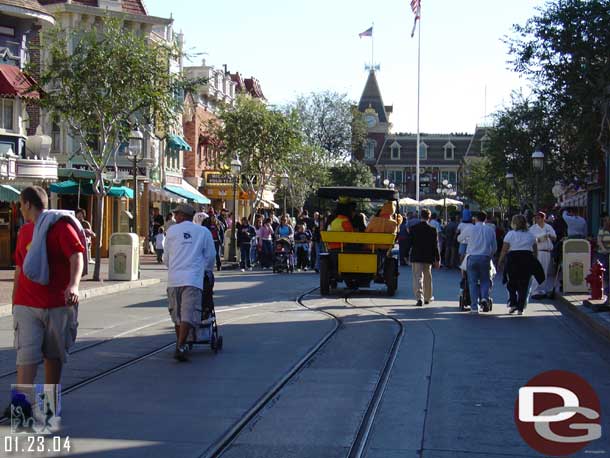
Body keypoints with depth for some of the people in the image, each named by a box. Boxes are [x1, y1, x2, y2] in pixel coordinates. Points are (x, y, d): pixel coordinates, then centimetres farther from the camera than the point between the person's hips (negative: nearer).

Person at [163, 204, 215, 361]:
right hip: (193, 279, -2)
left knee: (177, 314, 15)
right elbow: (210, 256, 13)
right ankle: (180, 347, -20)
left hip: (174, 279, 2)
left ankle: (180, 345, 24)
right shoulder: (203, 232, 8)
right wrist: (207, 270, 33)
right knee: (188, 314, -7)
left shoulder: (172, 230, 11)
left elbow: (166, 258, 17)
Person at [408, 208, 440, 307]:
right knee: (427, 278, 16)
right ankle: (427, 298, 28)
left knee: (418, 278, -3)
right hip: (428, 258, 1)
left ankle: (419, 298, -18)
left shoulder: (413, 228, -4)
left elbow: (409, 243, 0)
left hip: (416, 257, -1)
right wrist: (437, 259, 1)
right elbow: (435, 246, -4)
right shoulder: (432, 230, -6)